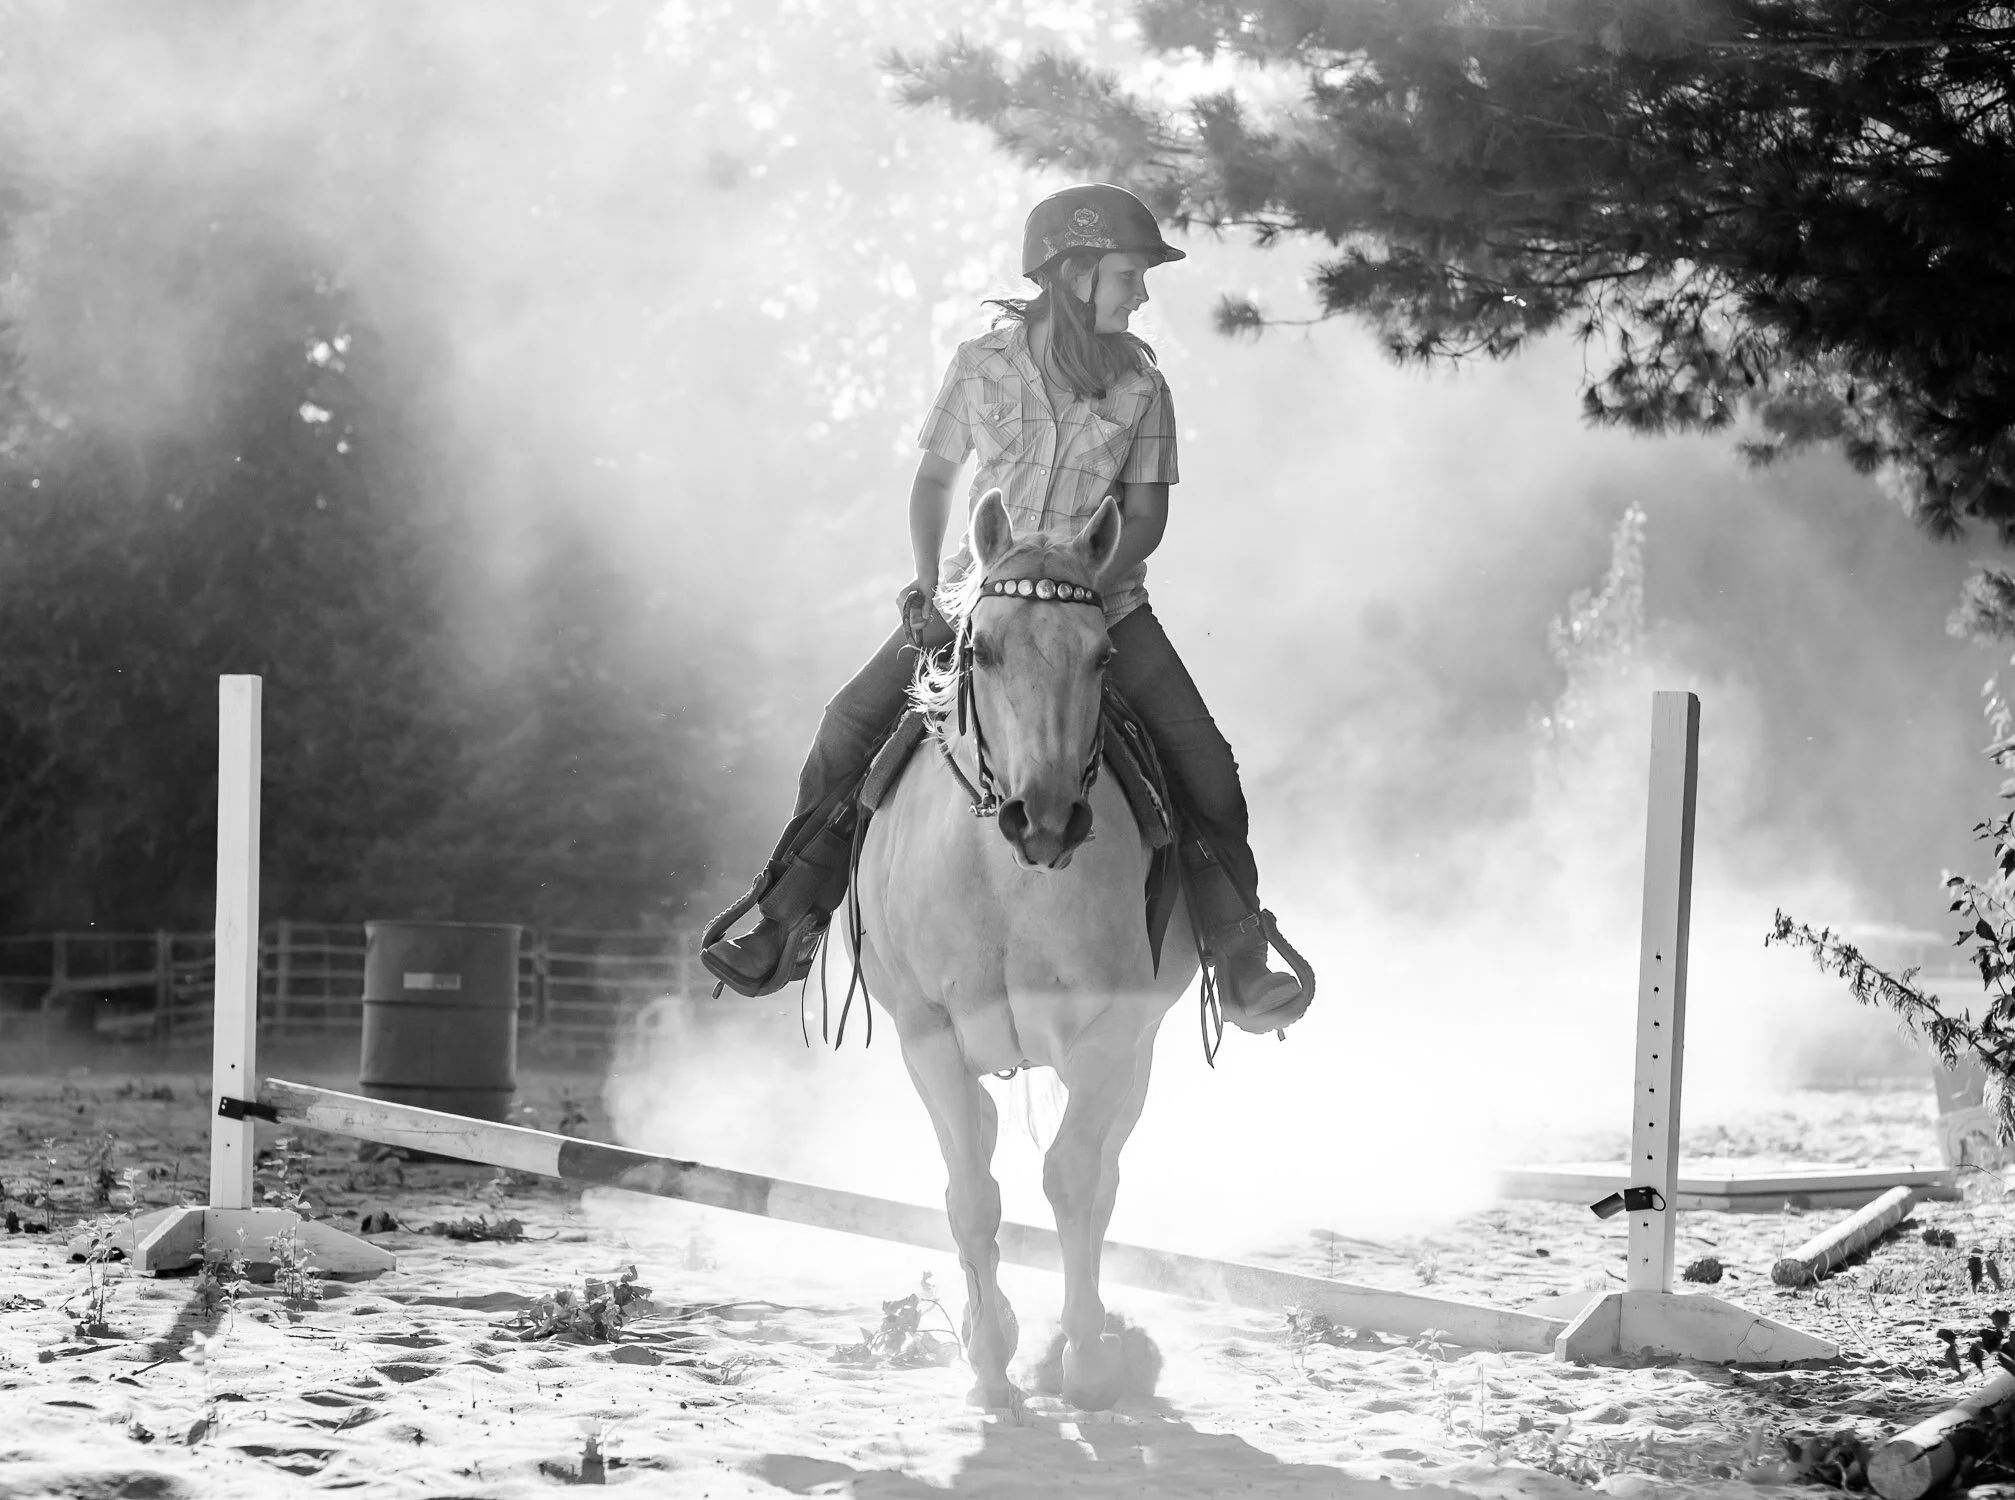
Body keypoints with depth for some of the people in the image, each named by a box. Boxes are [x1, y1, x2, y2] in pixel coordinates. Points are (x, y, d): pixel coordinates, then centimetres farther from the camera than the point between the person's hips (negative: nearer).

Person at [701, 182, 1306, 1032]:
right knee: (855, 722, -9)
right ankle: (790, 924, 3)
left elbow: (1146, 513, -3)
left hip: (1101, 596, 0)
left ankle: (1239, 963, -4)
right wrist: (926, 586, -7)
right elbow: (934, 480, 5)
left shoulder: (1139, 381, -5)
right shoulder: (984, 364, -6)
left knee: (1200, 763, -14)